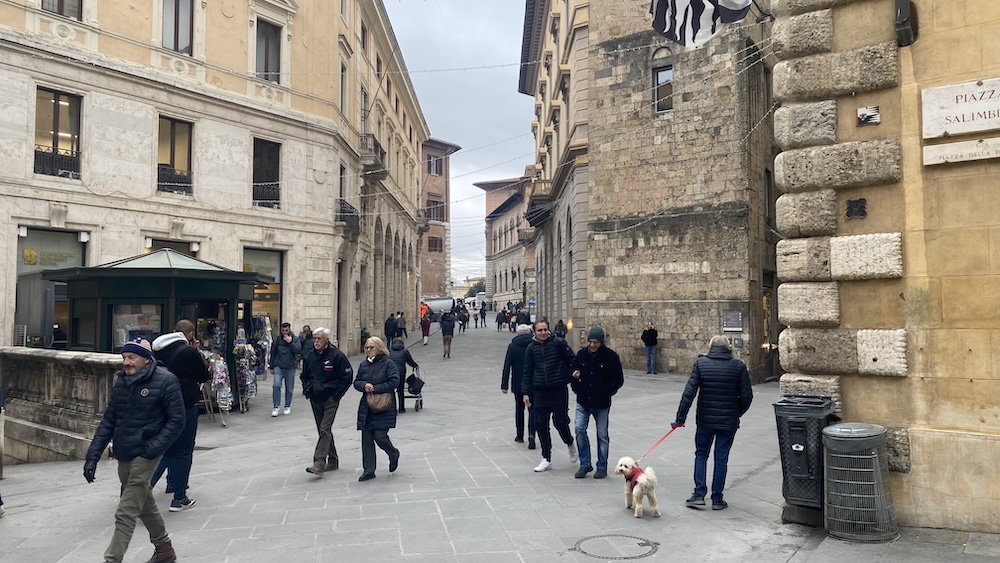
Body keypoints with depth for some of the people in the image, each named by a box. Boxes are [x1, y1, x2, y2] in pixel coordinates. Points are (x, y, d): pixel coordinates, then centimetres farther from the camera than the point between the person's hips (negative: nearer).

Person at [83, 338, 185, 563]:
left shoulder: (165, 381, -13)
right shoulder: (121, 381, 6)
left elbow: (176, 421, -12)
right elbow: (109, 420, 9)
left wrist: (153, 449, -20)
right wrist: (93, 456, 2)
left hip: (144, 454, -7)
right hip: (123, 455, 7)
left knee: (125, 514, -8)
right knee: (145, 506, 20)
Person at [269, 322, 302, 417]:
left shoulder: (295, 340, -1)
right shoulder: (277, 340, 3)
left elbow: (298, 351, -16)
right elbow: (273, 353, 12)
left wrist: (290, 342, -23)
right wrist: (272, 366, 12)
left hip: (290, 368, 0)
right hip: (279, 367, 0)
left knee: (289, 388, 8)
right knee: (276, 385, -16)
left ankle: (287, 406, 23)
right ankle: (276, 407, -9)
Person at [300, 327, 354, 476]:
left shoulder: (336, 355, -11)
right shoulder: (310, 356, 8)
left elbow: (347, 377, -9)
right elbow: (304, 376, 23)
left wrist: (336, 395, -12)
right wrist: (307, 390, 8)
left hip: (330, 399, -7)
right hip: (315, 399, 7)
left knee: (325, 430, -13)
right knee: (323, 431, 13)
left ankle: (319, 463, -18)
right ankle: (332, 461, 24)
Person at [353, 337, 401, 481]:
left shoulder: (388, 363, -7)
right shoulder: (363, 364, 10)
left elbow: (394, 382, -14)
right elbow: (356, 382, 14)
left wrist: (375, 388, -15)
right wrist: (364, 385, -9)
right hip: (366, 407, 5)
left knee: (380, 436, -9)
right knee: (366, 438, 4)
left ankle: (394, 454, 23)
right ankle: (368, 470, 12)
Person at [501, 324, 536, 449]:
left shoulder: (512, 346, -5)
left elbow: (507, 366, -6)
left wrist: (504, 385, -4)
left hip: (518, 384, 0)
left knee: (519, 408, 15)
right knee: (532, 409, 5)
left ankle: (520, 436, 22)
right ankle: (531, 434, -13)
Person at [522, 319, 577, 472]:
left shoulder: (558, 343, -5)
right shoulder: (531, 348, 3)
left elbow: (571, 360, 0)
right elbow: (528, 372, 7)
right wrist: (525, 392, 5)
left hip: (559, 390, -3)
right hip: (539, 391, 3)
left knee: (560, 422, -2)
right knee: (541, 425, 3)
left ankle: (570, 444, 31)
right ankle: (546, 459, 16)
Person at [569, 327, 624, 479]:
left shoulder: (610, 356, -9)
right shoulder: (581, 354, 1)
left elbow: (619, 380, -5)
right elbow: (573, 372, 15)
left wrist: (606, 392, -15)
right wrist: (575, 382, -4)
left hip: (601, 404, -3)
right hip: (583, 402, 3)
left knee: (602, 435, 6)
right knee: (579, 429, -5)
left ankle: (602, 467, 19)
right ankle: (585, 464, 9)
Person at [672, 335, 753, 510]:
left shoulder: (700, 363, -6)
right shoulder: (739, 366, -4)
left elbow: (689, 392, -11)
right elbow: (747, 396, -4)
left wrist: (680, 417, -6)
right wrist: (737, 413, 14)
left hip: (705, 420, 0)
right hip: (729, 422, 0)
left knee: (701, 455, 15)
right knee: (721, 458, 10)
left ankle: (699, 495, 10)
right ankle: (717, 499, 15)